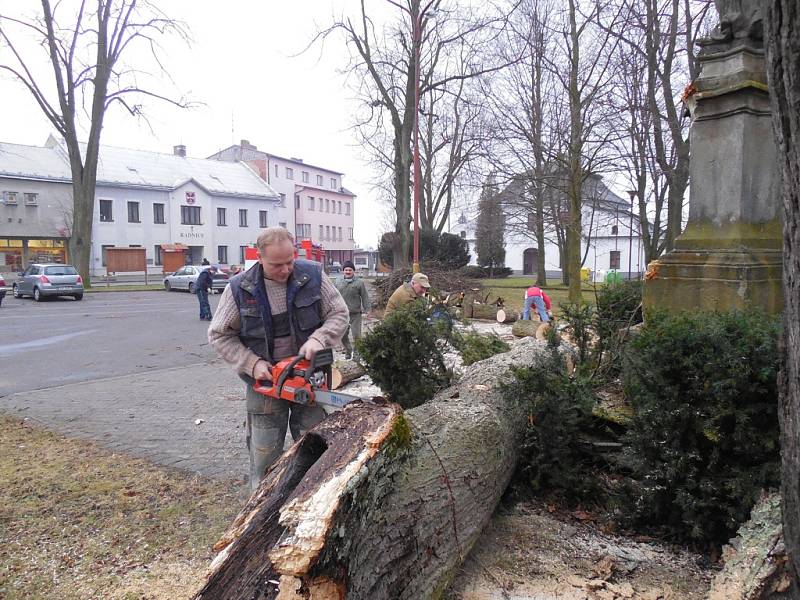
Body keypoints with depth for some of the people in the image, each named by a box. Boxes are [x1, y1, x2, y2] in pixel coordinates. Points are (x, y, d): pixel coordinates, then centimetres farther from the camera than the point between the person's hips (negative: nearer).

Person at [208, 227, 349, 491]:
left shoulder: (313, 275, -9)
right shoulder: (239, 288, -10)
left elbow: (339, 314, -3)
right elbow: (219, 335, -2)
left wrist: (318, 339, -21)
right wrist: (252, 364, -14)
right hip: (265, 380, -1)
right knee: (264, 453, 8)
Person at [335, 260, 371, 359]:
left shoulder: (359, 282, -2)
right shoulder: (338, 283, 7)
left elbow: (365, 297, 0)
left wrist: (366, 309, -4)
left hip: (355, 313, -3)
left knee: (356, 334, -5)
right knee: (343, 335, 8)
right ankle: (348, 350, 28)